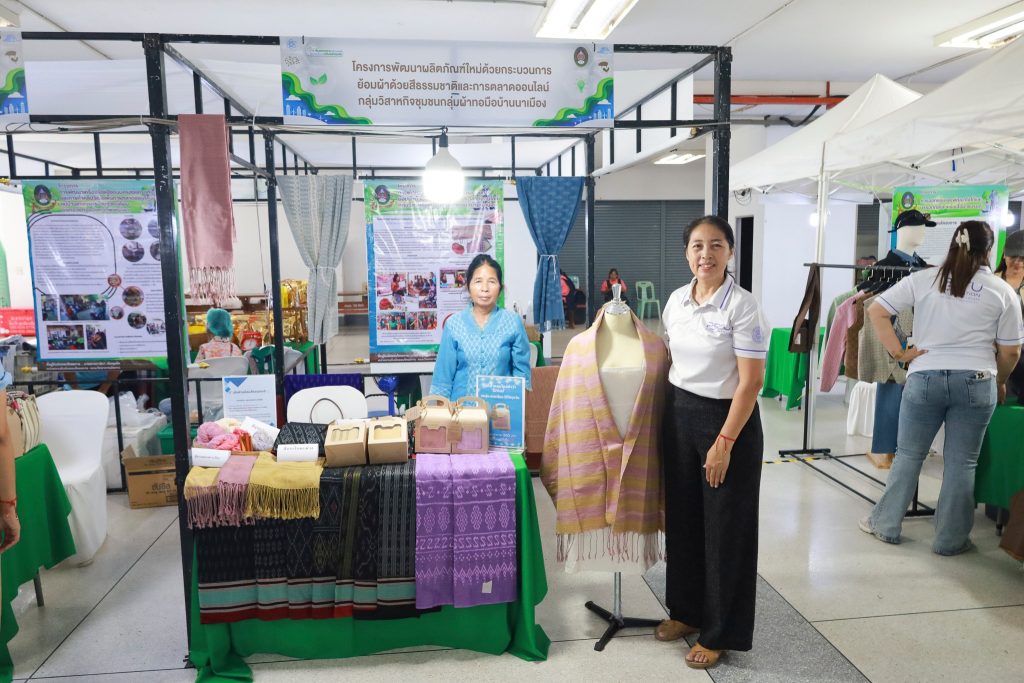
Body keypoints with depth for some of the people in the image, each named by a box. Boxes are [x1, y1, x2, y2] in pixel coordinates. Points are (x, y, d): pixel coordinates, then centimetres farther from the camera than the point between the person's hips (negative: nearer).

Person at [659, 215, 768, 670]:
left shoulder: (741, 306, -14)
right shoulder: (676, 300, 5)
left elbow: (751, 381, -16)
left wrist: (724, 442, -18)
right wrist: (670, 414, 11)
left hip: (728, 419, -6)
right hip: (679, 414, 6)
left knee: (725, 528, 6)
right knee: (682, 517, 14)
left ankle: (720, 633, 23)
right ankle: (687, 610, 35)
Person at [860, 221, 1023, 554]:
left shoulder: (923, 279, 0)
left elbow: (876, 311, -5)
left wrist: (899, 353, -1)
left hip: (925, 378, 0)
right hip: (976, 382, 0)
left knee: (908, 455, 11)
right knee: (962, 463, 9)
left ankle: (885, 524, 21)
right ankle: (951, 540, 19)